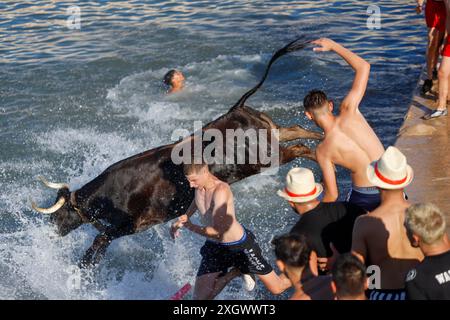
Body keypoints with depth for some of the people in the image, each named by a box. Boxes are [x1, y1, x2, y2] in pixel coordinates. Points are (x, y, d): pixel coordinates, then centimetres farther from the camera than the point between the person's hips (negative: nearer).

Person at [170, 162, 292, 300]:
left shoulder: (221, 190, -31)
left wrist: (189, 226, -24)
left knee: (277, 289, 3)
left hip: (240, 246, -7)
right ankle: (236, 272, 22)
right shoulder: (200, 183, -7)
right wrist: (185, 216, 8)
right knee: (200, 298, 0)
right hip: (214, 247, 7)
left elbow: (216, 232, -35)